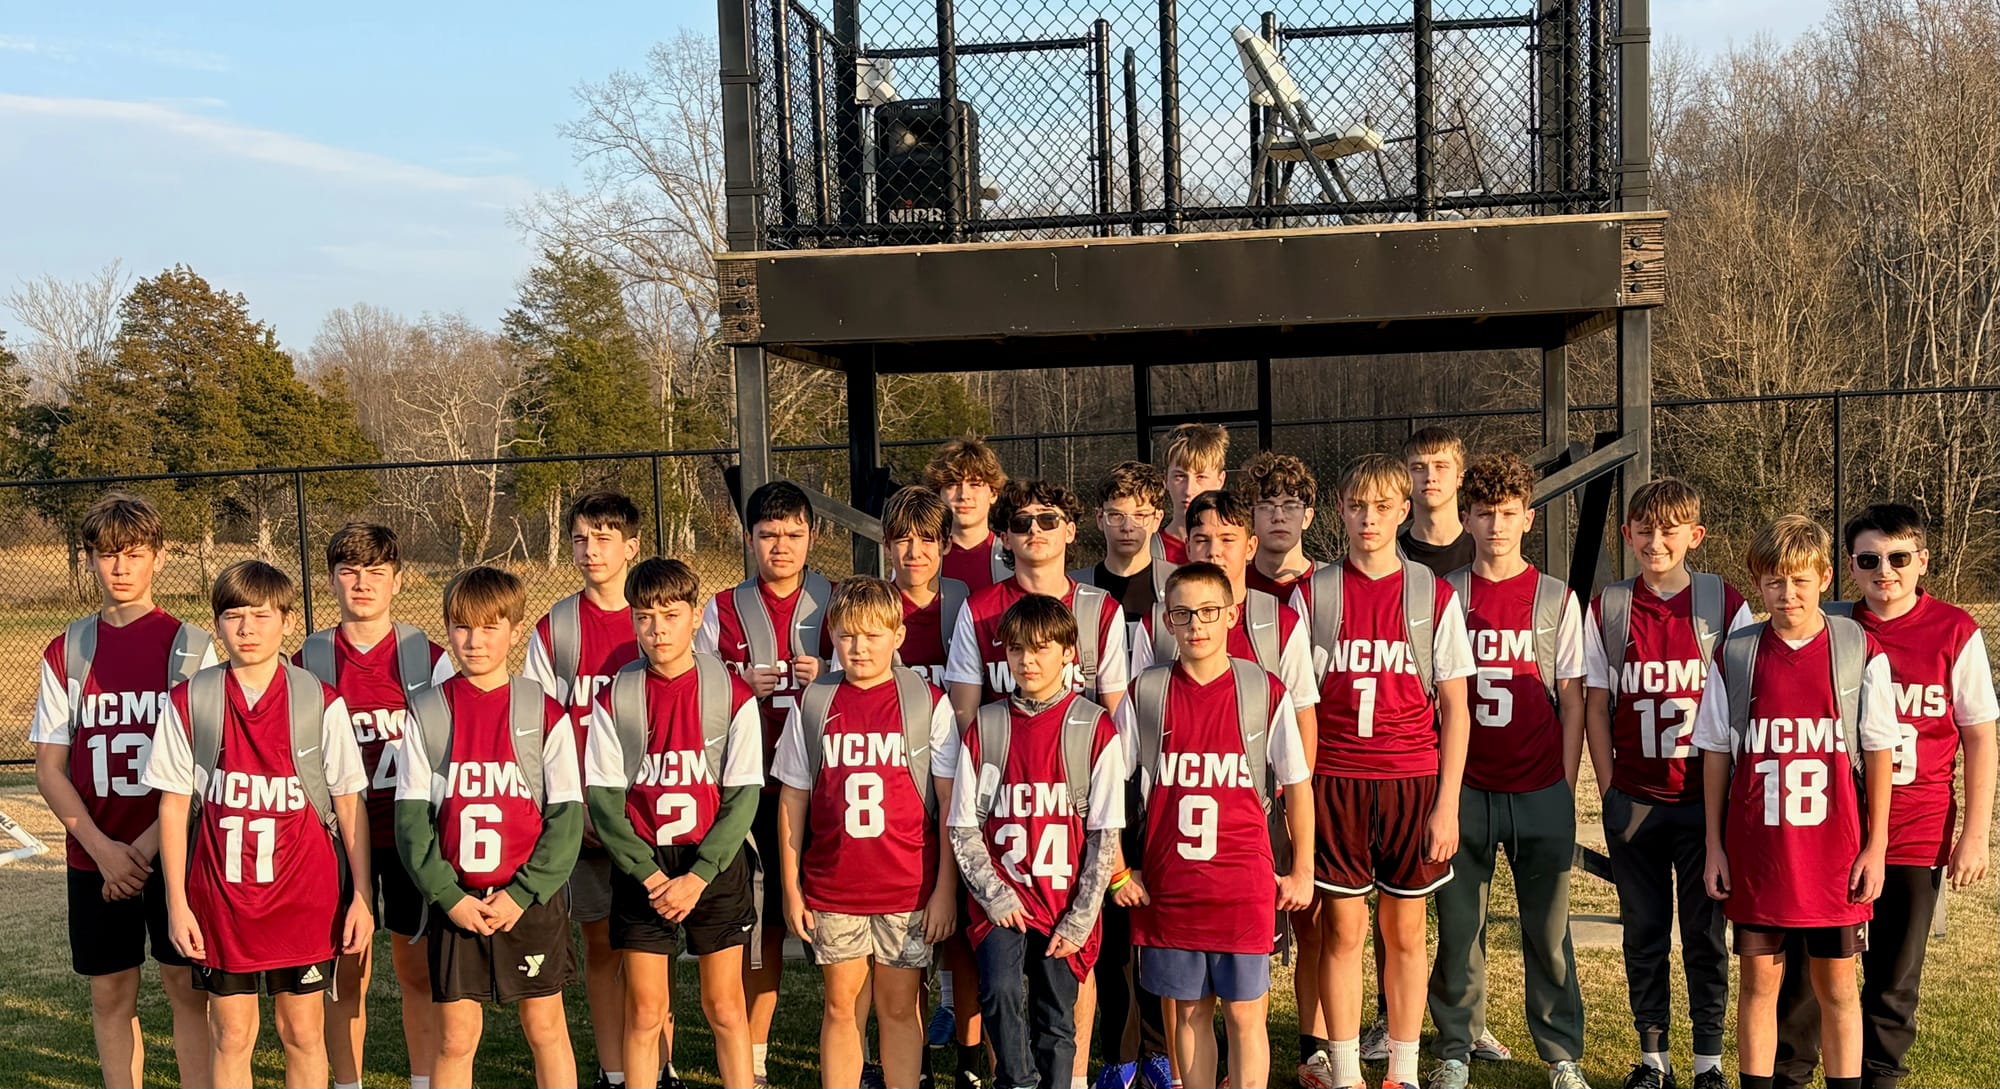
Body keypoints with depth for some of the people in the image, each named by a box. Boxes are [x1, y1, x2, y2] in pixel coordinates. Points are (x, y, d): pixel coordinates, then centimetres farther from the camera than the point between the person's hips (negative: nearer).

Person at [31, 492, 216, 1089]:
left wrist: (146, 847, -12)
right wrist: (102, 849, -9)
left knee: (186, 987, 3)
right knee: (110, 994, 9)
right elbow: (49, 768, 4)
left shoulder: (191, 647, -3)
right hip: (95, 855, 3)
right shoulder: (67, 652, 5)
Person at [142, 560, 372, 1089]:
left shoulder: (321, 703, -5)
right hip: (221, 894, 1)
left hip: (304, 896, -1)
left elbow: (350, 803, 0)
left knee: (303, 1031, 7)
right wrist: (176, 902, 0)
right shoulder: (188, 702, -2)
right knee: (231, 1034, 9)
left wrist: (362, 895, -2)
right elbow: (174, 806, 2)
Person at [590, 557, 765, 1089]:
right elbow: (603, 799, -1)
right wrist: (649, 875, -11)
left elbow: (742, 796, -5)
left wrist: (698, 876, -13)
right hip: (642, 869, 1)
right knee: (645, 1011, 5)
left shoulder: (732, 695, -5)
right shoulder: (615, 699, -1)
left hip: (716, 864, -1)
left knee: (725, 1007, 4)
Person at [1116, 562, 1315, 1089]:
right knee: (1190, 1009, 11)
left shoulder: (1265, 692, -3)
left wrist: (1301, 871, 7)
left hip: (1243, 882, -1)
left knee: (1245, 1011, 3)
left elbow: (1297, 784, 5)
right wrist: (1118, 869, 7)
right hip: (1168, 882, 2)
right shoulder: (1144, 694, 0)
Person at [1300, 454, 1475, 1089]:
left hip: (1412, 782, 0)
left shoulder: (1434, 596, 2)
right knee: (1343, 930, 2)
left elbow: (1454, 708, 2)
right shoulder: (1314, 594, 3)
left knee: (1405, 932, 7)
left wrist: (1447, 803, -3)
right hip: (1334, 780, 0)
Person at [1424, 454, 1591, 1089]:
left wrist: (1565, 787, 0)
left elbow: (1571, 700, 5)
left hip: (1539, 791, 0)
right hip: (1464, 790, 1)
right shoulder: (1444, 595, 4)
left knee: (1548, 929, 5)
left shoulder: (1557, 600, 4)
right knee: (1458, 926, 6)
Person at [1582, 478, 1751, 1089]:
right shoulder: (1607, 610, 1)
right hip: (1634, 802, 1)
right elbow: (1596, 706, 5)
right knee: (1644, 932, 9)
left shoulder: (1725, 605, -2)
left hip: (1704, 801, -1)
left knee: (1704, 933, 6)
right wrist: (1609, 788, -2)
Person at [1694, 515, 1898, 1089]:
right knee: (1759, 981, 6)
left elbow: (1878, 754, 2)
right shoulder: (1735, 655, 1)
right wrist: (1714, 845, 4)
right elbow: (1716, 756, 5)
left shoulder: (1862, 653, -2)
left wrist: (1875, 845, 0)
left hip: (1835, 847, -1)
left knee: (1837, 985, 8)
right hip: (1756, 848, 1)